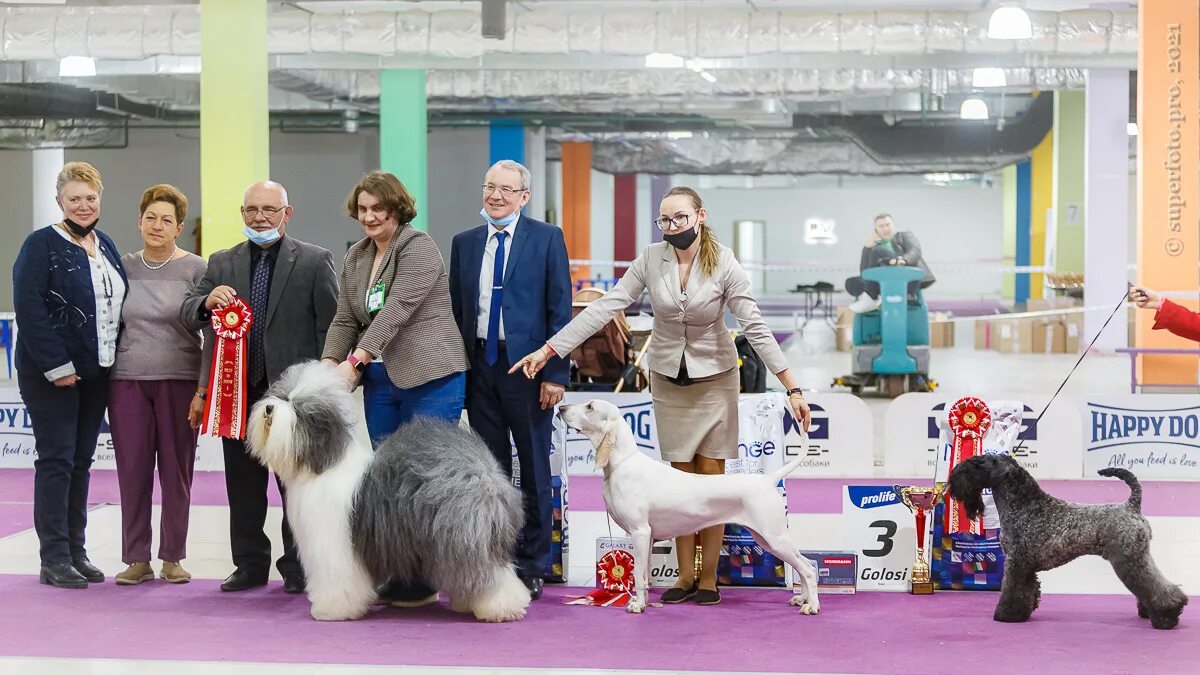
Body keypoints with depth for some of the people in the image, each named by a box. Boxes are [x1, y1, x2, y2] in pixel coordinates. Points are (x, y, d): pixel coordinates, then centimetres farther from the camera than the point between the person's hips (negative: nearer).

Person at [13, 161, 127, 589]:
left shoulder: (105, 247, 13)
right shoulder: (41, 245, -8)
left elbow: (118, 304, 19)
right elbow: (29, 310, -15)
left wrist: (118, 361, 8)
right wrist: (56, 366, -18)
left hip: (95, 373, 6)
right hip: (51, 374, -6)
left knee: (81, 461, 10)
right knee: (56, 460, -4)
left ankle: (76, 552, 16)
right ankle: (54, 558, 0)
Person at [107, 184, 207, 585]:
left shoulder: (195, 269, -1)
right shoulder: (124, 266, 8)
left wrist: (205, 389, -8)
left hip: (178, 381, -2)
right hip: (128, 381, 2)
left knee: (177, 471, 3)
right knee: (132, 470, 2)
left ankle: (173, 557, 12)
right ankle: (136, 559, 9)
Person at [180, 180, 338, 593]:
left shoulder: (315, 261, 1)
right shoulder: (222, 264, 11)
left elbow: (330, 327, -1)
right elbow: (186, 316, 5)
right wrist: (207, 302, -18)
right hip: (239, 389, 4)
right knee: (242, 483, 8)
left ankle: (298, 568, 11)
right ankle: (251, 566, 17)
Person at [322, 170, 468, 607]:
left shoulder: (418, 248, -9)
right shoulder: (355, 258, 15)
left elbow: (396, 310, -19)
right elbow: (344, 320, 12)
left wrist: (355, 360, -26)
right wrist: (328, 366, -5)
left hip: (429, 378, -7)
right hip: (381, 380, 7)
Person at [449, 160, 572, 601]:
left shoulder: (547, 239, -2)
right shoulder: (464, 243, 11)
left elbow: (560, 310, -5)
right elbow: (456, 310, 13)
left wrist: (556, 373, -11)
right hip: (480, 366, 4)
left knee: (534, 470, 3)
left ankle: (530, 568, 10)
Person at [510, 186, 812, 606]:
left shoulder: (724, 264, -17)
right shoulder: (651, 260, -11)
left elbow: (755, 327, -18)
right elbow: (605, 307, -13)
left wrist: (792, 388, -23)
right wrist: (549, 350, -19)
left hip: (714, 378, -2)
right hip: (668, 378, 2)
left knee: (711, 477, 0)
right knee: (681, 478, 7)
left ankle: (709, 578, 9)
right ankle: (685, 575, 14)